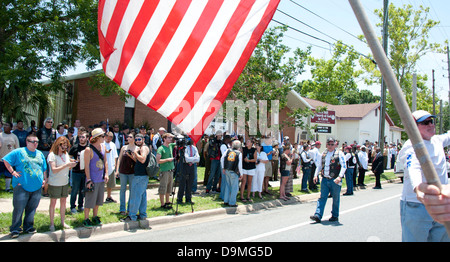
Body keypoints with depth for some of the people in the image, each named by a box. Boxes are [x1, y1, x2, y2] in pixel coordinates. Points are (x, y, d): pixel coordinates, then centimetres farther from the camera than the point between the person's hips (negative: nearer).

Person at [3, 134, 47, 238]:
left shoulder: (40, 154, 15)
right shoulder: (19, 152, 0)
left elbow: (44, 169, 21)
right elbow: (6, 160, -1)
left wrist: (44, 179, 12)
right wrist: (12, 172, -7)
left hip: (37, 187, 5)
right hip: (22, 186, -4)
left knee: (32, 208, 10)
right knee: (18, 208, -2)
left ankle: (28, 226, 23)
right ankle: (14, 229, 9)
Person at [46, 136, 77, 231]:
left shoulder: (66, 154, 6)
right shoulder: (52, 155, -12)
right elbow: (54, 170, -21)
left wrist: (72, 165, -8)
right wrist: (66, 165, -26)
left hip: (65, 182, 6)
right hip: (54, 183, -6)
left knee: (63, 202, 11)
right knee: (53, 203, 3)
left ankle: (63, 222, 22)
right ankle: (52, 223, 13)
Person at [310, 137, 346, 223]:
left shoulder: (339, 153, -4)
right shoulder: (324, 153, 12)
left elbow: (344, 166, -11)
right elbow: (319, 165, 19)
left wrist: (340, 177, -23)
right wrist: (316, 175, 6)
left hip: (335, 180, -4)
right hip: (325, 180, 4)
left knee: (335, 199, 8)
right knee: (322, 197, 0)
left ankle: (335, 216, 21)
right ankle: (318, 215, -3)